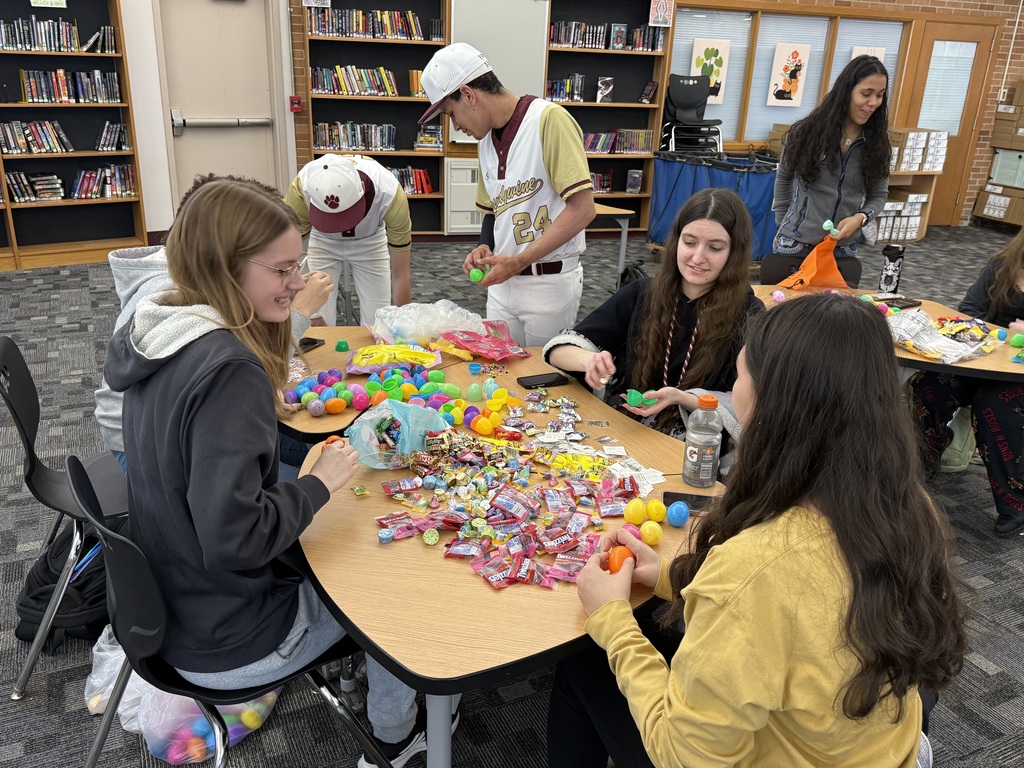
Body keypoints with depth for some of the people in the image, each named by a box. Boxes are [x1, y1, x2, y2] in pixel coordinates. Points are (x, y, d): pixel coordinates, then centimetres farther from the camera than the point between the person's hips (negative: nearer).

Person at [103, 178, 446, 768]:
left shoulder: (157, 336, -3)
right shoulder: (229, 370, -32)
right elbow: (234, 538, -32)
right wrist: (322, 483, -20)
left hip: (165, 603, 8)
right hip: (225, 643, -8)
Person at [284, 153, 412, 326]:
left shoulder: (390, 193, -38)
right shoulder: (301, 189, -37)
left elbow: (401, 274, -28)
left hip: (371, 242, 0)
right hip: (323, 242, 0)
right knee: (320, 328, -6)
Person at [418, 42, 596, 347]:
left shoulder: (549, 119, -15)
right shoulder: (486, 139, 10)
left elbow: (582, 208, -20)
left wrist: (518, 261, -20)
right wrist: (485, 248, 1)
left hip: (550, 282, -7)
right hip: (503, 280, 7)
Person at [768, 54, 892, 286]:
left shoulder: (878, 144, -1)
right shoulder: (807, 131, -6)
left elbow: (879, 195, 5)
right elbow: (784, 177, 7)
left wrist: (860, 218, -15)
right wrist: (782, 224, 8)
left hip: (843, 250, 2)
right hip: (796, 245, -2)